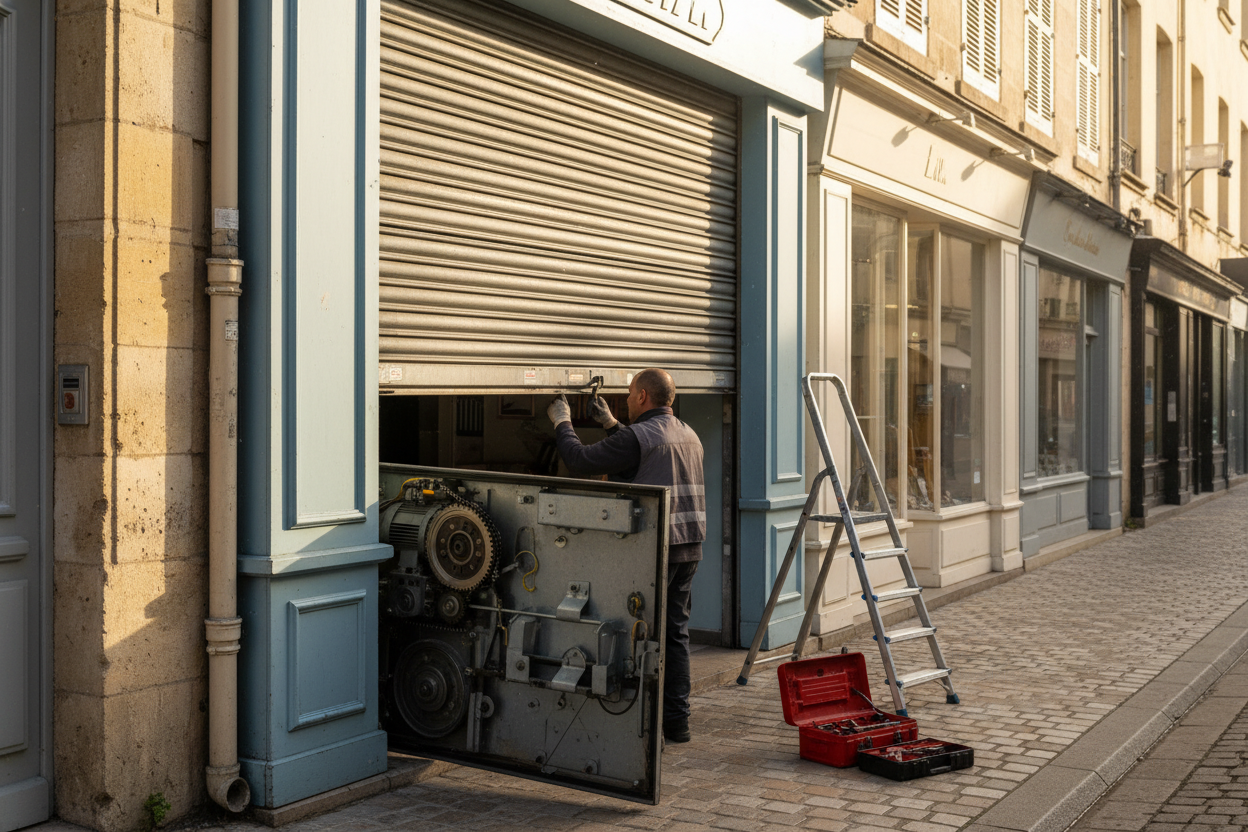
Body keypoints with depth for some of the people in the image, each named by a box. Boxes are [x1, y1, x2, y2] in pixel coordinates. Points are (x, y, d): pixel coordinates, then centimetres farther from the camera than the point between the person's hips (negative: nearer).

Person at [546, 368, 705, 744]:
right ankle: (677, 720, 17)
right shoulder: (688, 435, 14)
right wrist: (611, 424, 35)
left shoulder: (638, 437, -13)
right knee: (675, 631, 12)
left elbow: (580, 460, -10)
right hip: (689, 547, 8)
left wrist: (562, 422, 6)